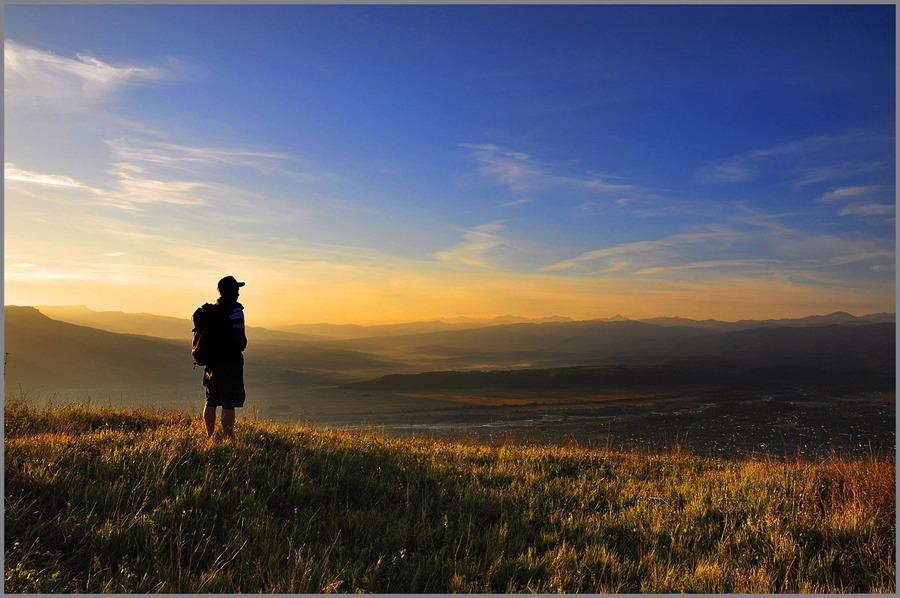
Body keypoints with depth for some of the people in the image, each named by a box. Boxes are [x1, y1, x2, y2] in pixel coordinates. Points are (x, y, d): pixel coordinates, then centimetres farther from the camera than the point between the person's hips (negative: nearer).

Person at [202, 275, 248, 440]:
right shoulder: (234, 310, -12)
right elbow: (241, 338, -16)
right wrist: (240, 348, 4)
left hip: (211, 361, 8)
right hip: (230, 362, -7)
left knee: (211, 402, 13)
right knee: (228, 405, -5)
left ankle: (210, 436, 20)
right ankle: (228, 438, -5)